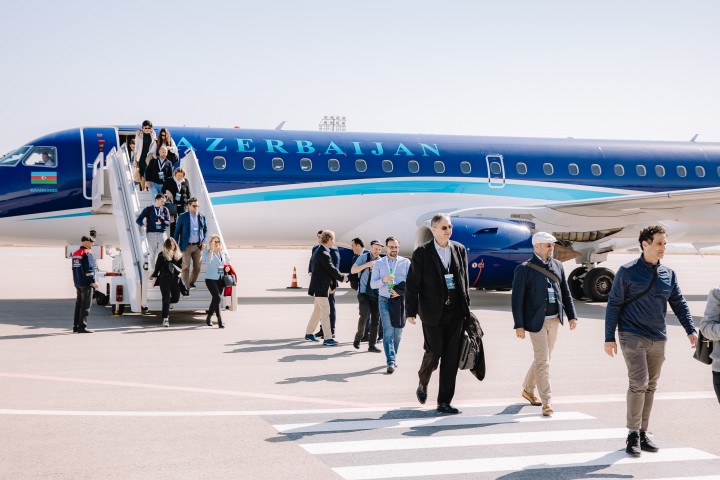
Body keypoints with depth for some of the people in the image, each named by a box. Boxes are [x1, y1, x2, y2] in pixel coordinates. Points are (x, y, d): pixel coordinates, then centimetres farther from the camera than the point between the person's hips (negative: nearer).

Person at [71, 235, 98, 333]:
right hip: (86, 283, -9)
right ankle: (82, 327, -9)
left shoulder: (75, 253, 15)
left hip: (78, 283, 9)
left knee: (78, 305, 12)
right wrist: (93, 281, -16)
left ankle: (76, 327, 13)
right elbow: (89, 269, -19)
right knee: (85, 305, -7)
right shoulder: (87, 253, -12)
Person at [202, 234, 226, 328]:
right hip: (211, 279, -6)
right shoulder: (207, 252, -5)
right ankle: (220, 320, -19)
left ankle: (209, 318, 30)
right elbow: (207, 261, -26)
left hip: (220, 279, 6)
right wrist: (212, 249, -26)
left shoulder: (222, 253, 12)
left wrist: (226, 268, 5)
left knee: (215, 299, 12)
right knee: (217, 297, -19)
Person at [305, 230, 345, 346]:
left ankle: (309, 333, 27)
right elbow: (331, 269, -17)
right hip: (320, 287, -10)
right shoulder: (324, 254, -20)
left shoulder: (318, 250, 12)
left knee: (317, 310, 18)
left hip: (320, 286, 10)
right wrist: (342, 277, -1)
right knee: (325, 311, -8)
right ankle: (327, 338, -7)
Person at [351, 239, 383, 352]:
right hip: (364, 292, -4)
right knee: (365, 315, -19)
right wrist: (367, 264, -20)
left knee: (375, 319, 3)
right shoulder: (363, 257, 0)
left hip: (376, 294, 4)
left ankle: (372, 345, 11)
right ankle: (358, 336, 7)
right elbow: (353, 270, -11)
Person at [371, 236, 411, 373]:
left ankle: (393, 356, 25)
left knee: (398, 331, 7)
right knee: (388, 330, -10)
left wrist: (400, 291, -11)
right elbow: (373, 284, 3)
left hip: (400, 299, 1)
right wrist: (383, 280, -15)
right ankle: (391, 361, -15)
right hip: (385, 300, -1)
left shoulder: (406, 262, 4)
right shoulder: (379, 263, 6)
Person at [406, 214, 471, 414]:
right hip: (432, 312, -3)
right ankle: (423, 384, 29)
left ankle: (444, 402, 9)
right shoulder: (422, 252, -5)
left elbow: (464, 280, 13)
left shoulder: (460, 250, 7)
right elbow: (412, 283, -4)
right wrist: (411, 311, -7)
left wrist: (466, 307, 10)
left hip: (454, 312, 4)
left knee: (451, 358, 2)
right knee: (434, 352, -3)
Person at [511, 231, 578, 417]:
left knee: (542, 359, 16)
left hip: (554, 319, 6)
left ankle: (528, 390, 36)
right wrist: (519, 325, -13)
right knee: (543, 361, -6)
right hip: (536, 321, -6)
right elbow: (517, 298, -9)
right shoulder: (525, 269, -9)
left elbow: (566, 292, 13)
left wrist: (571, 316, 7)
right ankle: (547, 402, -1)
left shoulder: (557, 266, 9)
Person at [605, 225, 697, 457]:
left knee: (651, 387, 10)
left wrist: (691, 330, -5)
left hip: (658, 339, 5)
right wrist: (609, 337, -7)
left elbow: (679, 304, 10)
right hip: (632, 336, -5)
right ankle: (633, 434, -3)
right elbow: (614, 305, -4)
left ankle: (642, 432, 21)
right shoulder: (627, 272, -5)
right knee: (639, 383, -14)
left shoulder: (669, 274, 8)